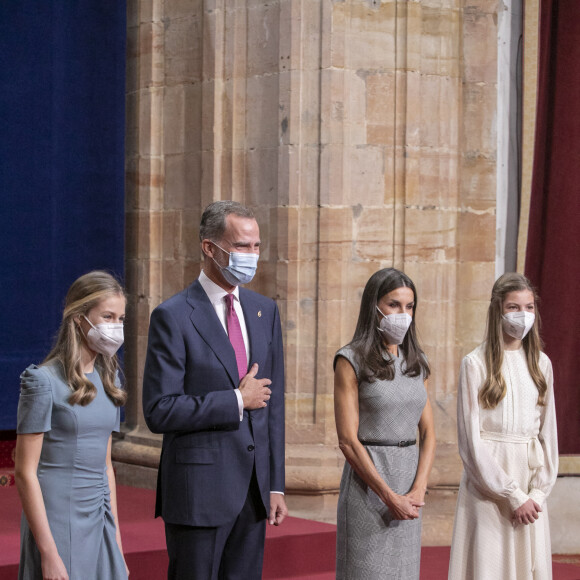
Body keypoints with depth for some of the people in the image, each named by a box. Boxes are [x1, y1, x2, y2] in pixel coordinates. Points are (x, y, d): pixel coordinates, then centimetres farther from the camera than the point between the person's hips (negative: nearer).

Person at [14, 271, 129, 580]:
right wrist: (49, 554, -16)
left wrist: (116, 542, 13)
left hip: (99, 523, 6)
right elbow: (25, 472, -12)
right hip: (57, 522, -6)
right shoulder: (44, 381, -10)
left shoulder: (107, 379, 11)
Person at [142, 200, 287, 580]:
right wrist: (237, 401, -13)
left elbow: (273, 403, 13)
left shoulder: (265, 311, 10)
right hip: (199, 488, -6)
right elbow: (159, 411, -15)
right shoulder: (173, 316, -9)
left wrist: (276, 486, 10)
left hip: (253, 488, 6)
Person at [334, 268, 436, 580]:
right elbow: (348, 440, -11)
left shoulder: (416, 361, 11)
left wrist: (418, 489, -6)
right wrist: (390, 497, -13)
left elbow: (428, 433, 10)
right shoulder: (352, 360, -6)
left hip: (409, 482, 5)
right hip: (368, 481, -5)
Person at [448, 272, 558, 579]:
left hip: (531, 482, 4)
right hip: (488, 486, -4)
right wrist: (512, 494, -11)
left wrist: (539, 491, -4)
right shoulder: (476, 364, -5)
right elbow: (471, 439, -9)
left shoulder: (541, 364, 9)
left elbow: (548, 431, 9)